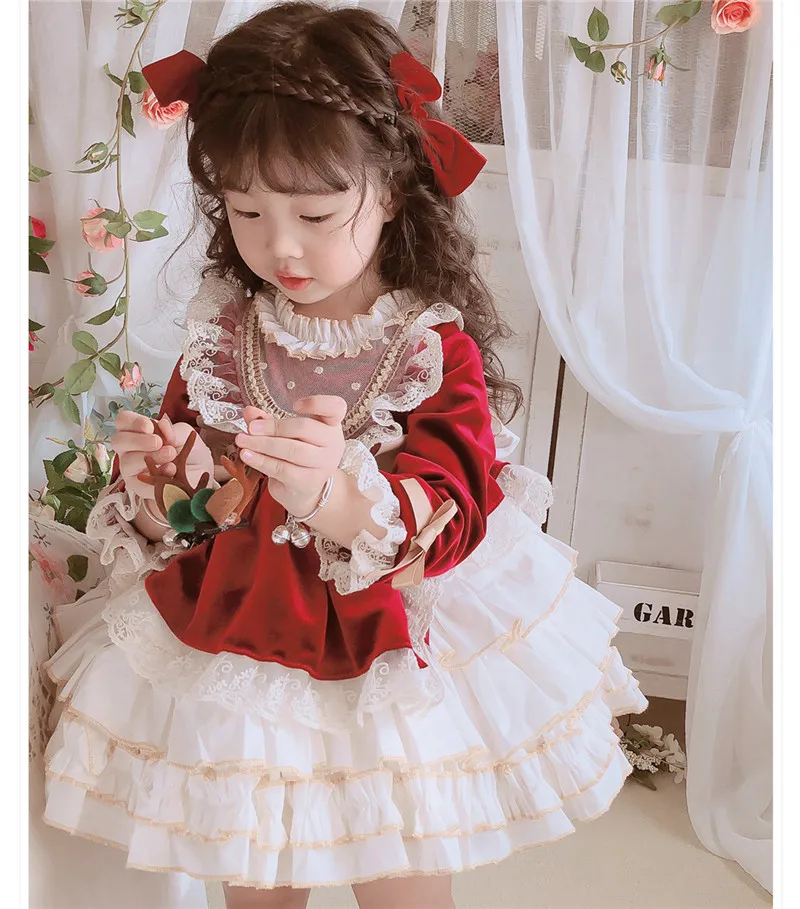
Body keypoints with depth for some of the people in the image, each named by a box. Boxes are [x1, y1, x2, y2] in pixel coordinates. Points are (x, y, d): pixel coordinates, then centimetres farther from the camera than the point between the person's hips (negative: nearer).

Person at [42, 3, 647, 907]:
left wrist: (339, 494, -44)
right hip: (232, 665, 4)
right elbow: (168, 526, 3)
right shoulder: (220, 335, -3)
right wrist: (160, 483, -20)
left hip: (395, 672, -3)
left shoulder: (436, 348, -14)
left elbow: (450, 518, -25)